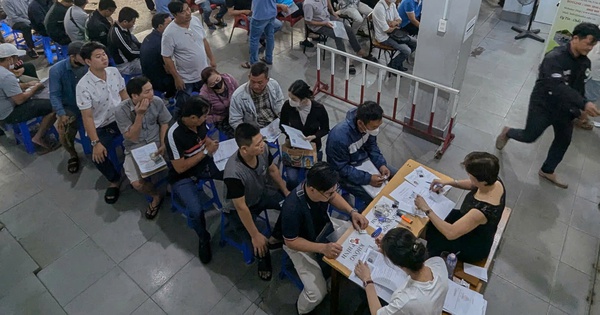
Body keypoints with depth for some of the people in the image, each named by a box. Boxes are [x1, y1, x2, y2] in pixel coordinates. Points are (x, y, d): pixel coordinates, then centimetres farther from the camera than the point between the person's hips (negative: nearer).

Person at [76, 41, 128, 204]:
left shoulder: (114, 71, -4)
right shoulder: (83, 86, -19)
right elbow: (87, 117, -18)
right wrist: (95, 143, -23)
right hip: (101, 126, -4)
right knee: (98, 156, -24)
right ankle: (114, 180, 7)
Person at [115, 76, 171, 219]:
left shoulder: (157, 102, -11)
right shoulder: (122, 111, -20)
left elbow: (164, 124, 3)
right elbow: (132, 138, -18)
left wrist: (163, 145, -11)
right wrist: (140, 115, -29)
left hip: (156, 143, 2)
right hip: (135, 149, -2)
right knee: (137, 184, -21)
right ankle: (157, 196, 11)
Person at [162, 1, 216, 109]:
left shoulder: (196, 20, -8)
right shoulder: (169, 33, -25)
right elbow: (167, 58, -17)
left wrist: (211, 59, 9)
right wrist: (176, 78, -14)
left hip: (204, 72, 5)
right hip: (186, 78, -5)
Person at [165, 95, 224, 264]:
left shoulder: (200, 123, -9)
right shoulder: (174, 134, -29)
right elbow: (180, 168, -25)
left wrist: (216, 146, -7)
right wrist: (206, 152, -24)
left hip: (204, 164, 7)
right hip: (183, 177, -6)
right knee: (196, 211, -28)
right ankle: (204, 240, 4)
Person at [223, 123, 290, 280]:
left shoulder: (263, 150, -23)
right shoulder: (234, 173, -40)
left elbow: (273, 170, 0)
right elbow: (241, 207, -30)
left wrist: (286, 192, 4)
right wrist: (255, 235, -24)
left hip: (262, 194, 6)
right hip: (240, 209, -6)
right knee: (258, 244, -24)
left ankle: (275, 239, 12)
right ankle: (264, 261, 13)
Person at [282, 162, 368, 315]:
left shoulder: (323, 188, -23)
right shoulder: (292, 208, -41)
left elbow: (334, 197, 1)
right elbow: (291, 241, -27)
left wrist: (352, 211, -16)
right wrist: (323, 248, -36)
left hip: (323, 228, 6)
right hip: (300, 244, -6)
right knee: (318, 293, -17)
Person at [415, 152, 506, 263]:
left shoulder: (483, 209, -45)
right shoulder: (495, 181, -21)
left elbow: (450, 233, -40)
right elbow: (473, 184, 3)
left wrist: (426, 209, -33)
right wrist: (447, 182, -9)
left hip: (475, 247, -7)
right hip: (478, 231, 7)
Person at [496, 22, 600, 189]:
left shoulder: (584, 62, -3)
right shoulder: (554, 58, -28)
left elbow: (579, 87, 9)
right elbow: (558, 87, -39)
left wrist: (580, 109, 5)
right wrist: (583, 104, -46)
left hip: (564, 107, 7)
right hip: (543, 104, -7)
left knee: (563, 141, 14)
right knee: (529, 136, 6)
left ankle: (547, 171, 33)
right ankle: (507, 133, 39)